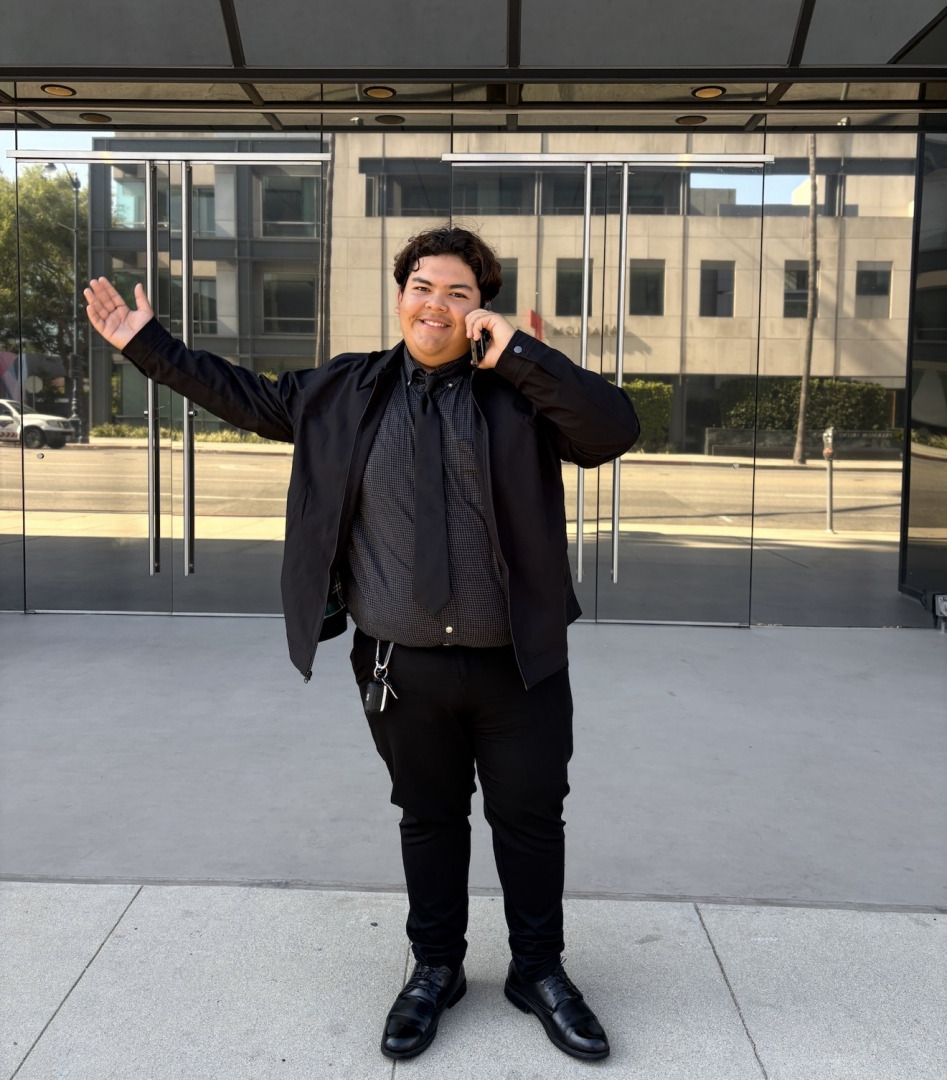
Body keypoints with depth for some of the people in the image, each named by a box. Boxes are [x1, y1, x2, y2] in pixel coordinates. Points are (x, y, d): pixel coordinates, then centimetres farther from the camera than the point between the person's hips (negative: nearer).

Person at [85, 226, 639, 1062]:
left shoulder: (520, 391, -2)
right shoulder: (346, 391, 5)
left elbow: (616, 430, -15)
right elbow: (245, 397, 16)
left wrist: (519, 353, -19)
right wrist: (146, 343, 17)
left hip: (518, 666, -1)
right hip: (404, 669, 2)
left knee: (531, 820, 11)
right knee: (429, 818, 16)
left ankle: (539, 971, 32)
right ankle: (435, 969, 36)